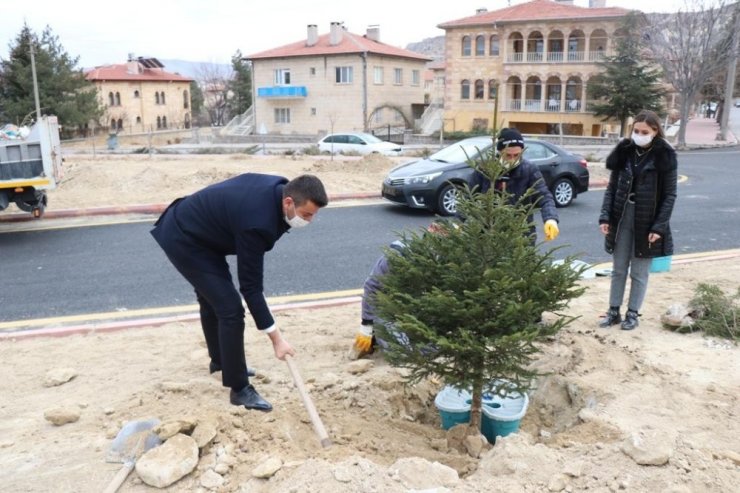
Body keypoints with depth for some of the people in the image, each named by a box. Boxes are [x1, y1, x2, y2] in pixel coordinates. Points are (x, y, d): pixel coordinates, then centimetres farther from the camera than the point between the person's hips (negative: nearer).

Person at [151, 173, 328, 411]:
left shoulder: (279, 187, -10)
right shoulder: (257, 223, -34)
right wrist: (276, 338, -25)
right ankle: (239, 388, 0)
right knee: (230, 309, -12)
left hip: (186, 226, 10)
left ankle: (220, 360, 45)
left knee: (212, 297, 24)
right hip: (184, 240, -10)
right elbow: (250, 286, -28)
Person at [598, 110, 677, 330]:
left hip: (647, 221, -3)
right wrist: (605, 216, -5)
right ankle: (613, 311, 22)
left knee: (639, 272, 7)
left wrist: (659, 226, -14)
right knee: (619, 269, 11)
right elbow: (611, 187, 4)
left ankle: (632, 314, 21)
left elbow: (669, 195, -8)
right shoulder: (624, 152, 2)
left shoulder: (665, 156, -8)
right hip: (622, 217, 3)